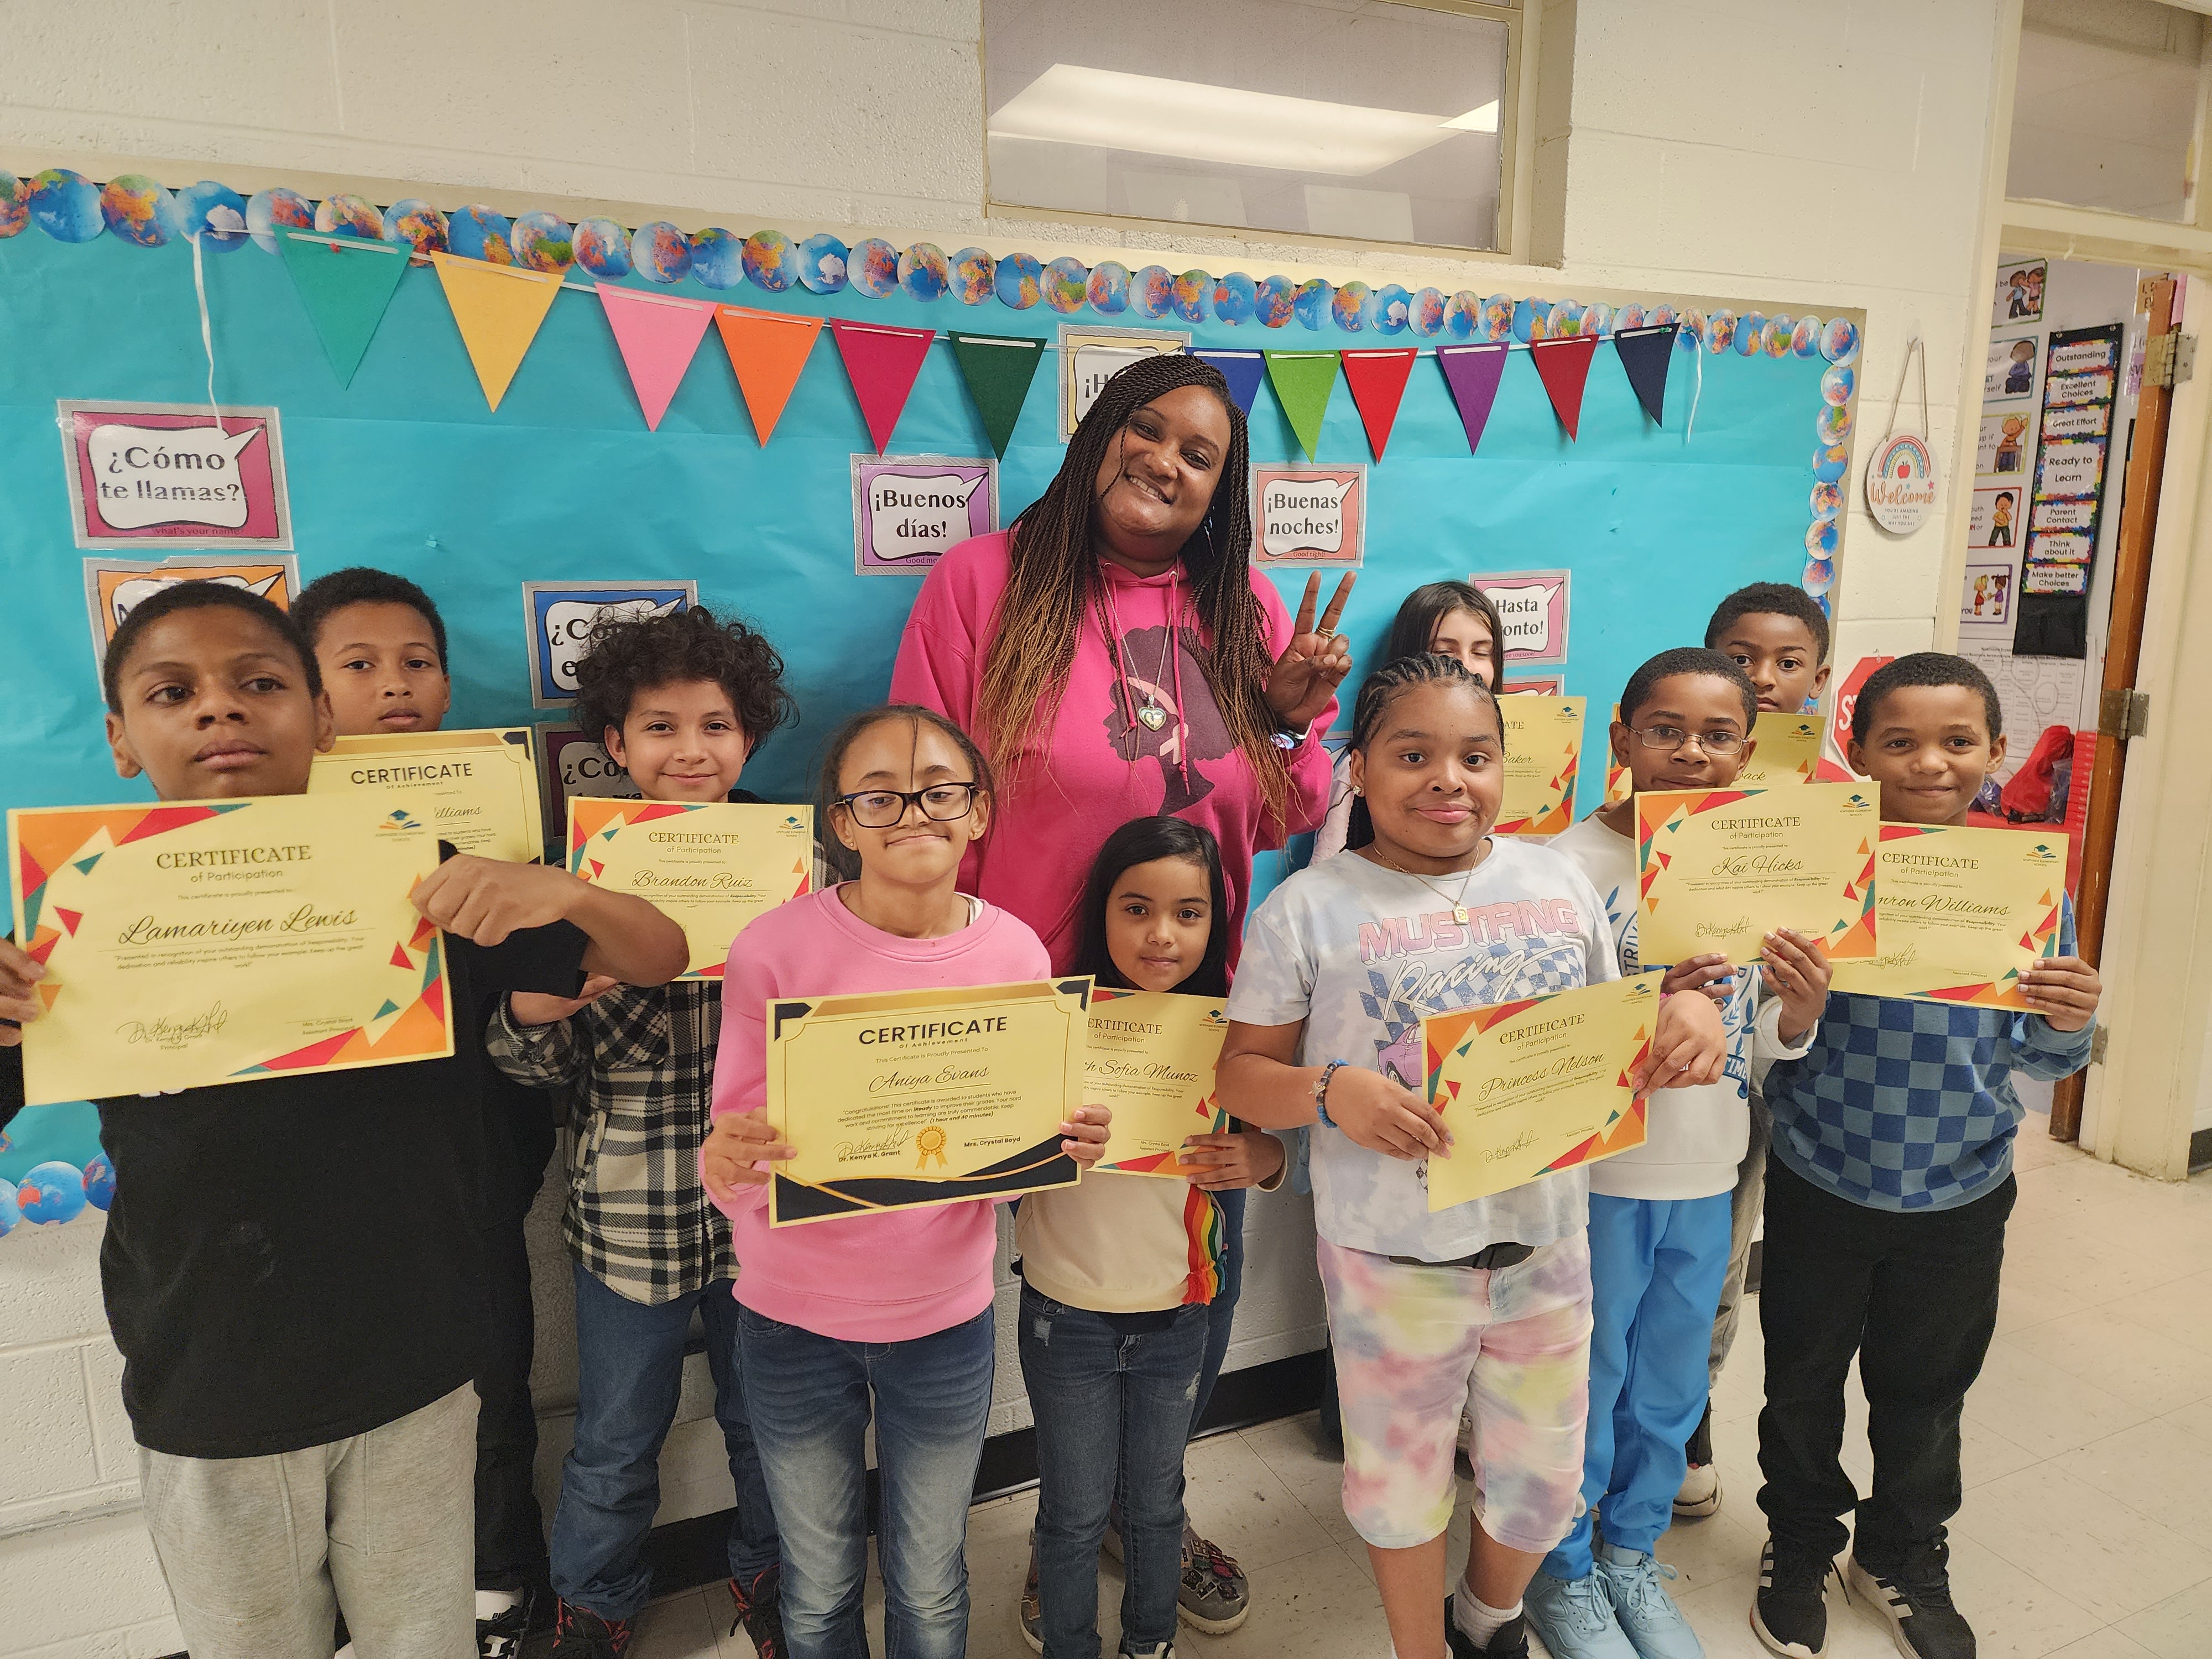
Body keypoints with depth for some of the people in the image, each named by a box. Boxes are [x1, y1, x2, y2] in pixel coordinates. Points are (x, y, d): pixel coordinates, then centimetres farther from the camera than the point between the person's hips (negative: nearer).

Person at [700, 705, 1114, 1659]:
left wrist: (1071, 1146, -21)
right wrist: (729, 1162, -34)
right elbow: (733, 1168, -11)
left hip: (945, 1320, 1)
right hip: (793, 1323, -1)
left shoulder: (1015, 954, -10)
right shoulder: (775, 950, -16)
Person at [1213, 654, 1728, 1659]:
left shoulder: (1560, 882, 2)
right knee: (1400, 1481, 17)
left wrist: (1684, 1012, -11)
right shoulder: (1309, 908, -10)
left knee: (1542, 1478, 22)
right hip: (1391, 1263, -3)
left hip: (1544, 1245, 4)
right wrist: (1331, 1093, -28)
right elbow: (1242, 1073, -8)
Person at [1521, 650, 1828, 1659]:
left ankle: (1632, 1554, 44)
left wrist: (1801, 1010, -14)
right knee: (1584, 1383, 11)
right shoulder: (1571, 863, -16)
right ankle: (1563, 1574, 35)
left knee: (1670, 1386, 21)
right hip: (1595, 1171, -5)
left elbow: (1763, 1039, 8)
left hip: (1707, 1175, 5)